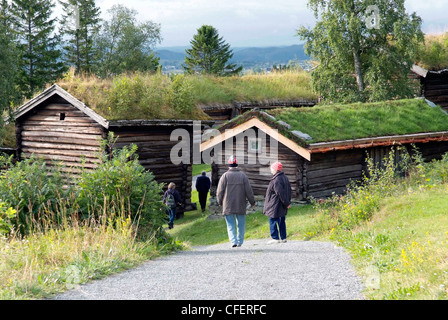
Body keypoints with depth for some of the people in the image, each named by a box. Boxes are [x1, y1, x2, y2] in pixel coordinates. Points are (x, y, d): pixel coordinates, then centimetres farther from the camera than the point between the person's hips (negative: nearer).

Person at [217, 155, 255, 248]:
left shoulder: (225, 176, -4)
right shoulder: (243, 175, 0)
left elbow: (220, 191, -2)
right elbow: (248, 190, 2)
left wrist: (220, 202, 14)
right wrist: (252, 202, 13)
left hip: (228, 205, -1)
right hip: (240, 205, 1)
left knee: (230, 225, 3)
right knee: (241, 224, 13)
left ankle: (233, 241, -13)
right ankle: (240, 242, 17)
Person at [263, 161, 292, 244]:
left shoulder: (276, 180, -21)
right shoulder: (285, 178, 10)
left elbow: (280, 193, -23)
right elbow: (289, 190, 14)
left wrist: (286, 203, -16)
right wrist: (287, 202, 15)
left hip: (275, 205, -9)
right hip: (282, 207, 9)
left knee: (273, 221, -2)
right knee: (281, 221, 13)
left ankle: (275, 238, -2)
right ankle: (283, 238, 16)